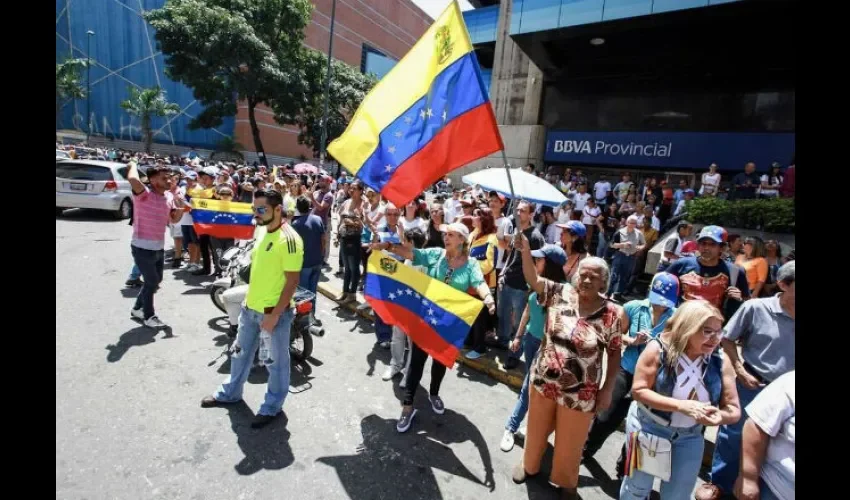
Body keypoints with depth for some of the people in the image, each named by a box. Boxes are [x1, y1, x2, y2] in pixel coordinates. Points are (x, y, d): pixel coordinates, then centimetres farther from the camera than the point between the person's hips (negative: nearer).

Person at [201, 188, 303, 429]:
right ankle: (230, 393, 47)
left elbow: (292, 281, -21)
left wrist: (274, 315, -20)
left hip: (275, 312, -9)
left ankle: (272, 406, 29)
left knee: (277, 361, 10)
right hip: (251, 307, 9)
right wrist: (249, 297, 17)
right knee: (241, 352, 25)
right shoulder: (262, 231, 5)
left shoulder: (289, 239, -22)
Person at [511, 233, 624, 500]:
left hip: (579, 393, -2)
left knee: (569, 443, 18)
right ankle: (529, 465, 52)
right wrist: (526, 251, -33)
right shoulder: (560, 293, -9)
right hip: (543, 382, 2)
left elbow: (615, 353, -4)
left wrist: (607, 389, -5)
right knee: (537, 431, 24)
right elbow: (532, 278, -17)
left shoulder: (613, 314, -12)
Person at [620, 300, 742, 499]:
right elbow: (638, 391, -21)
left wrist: (719, 416, -30)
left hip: (689, 437, 3)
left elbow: (734, 410, -7)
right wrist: (681, 405, -31)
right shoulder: (659, 349, -21)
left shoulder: (720, 361, -11)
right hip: (648, 427, -3)